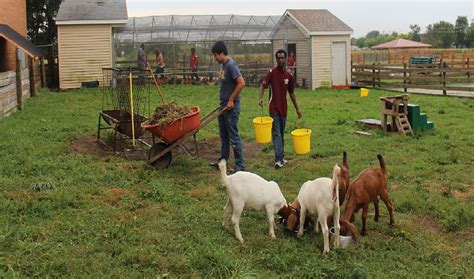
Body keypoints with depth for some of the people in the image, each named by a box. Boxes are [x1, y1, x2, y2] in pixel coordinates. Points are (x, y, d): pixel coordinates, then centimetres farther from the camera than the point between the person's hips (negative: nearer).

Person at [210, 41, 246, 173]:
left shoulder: (231, 65, -18)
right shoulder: (223, 65, 11)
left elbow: (241, 83, -24)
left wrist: (231, 100, -20)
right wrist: (222, 100, 16)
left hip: (231, 107, -10)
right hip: (223, 105, 10)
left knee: (234, 136, -5)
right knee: (223, 135, 18)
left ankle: (240, 165, 1)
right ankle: (223, 160, 30)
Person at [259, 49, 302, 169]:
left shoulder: (289, 75, 7)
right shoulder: (271, 72, -6)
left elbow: (291, 93, 15)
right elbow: (263, 86, -13)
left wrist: (297, 108, 16)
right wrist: (260, 98, -33)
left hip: (284, 108, 5)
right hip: (274, 108, -5)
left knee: (282, 134, 12)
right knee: (276, 133, -10)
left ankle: (280, 157, 21)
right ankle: (279, 159, -16)